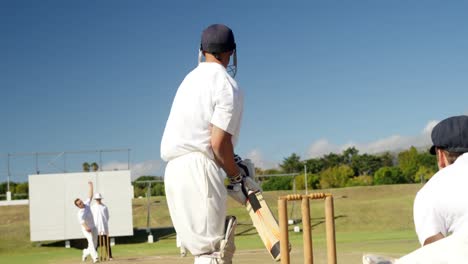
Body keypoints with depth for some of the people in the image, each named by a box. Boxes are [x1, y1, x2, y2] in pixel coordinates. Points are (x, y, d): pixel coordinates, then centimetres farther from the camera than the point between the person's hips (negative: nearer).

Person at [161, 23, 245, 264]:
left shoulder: (190, 79, 17)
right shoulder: (228, 86, -6)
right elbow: (219, 143, -14)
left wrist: (232, 167, 15)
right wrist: (237, 175, 2)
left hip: (174, 169, 8)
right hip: (199, 169, -8)